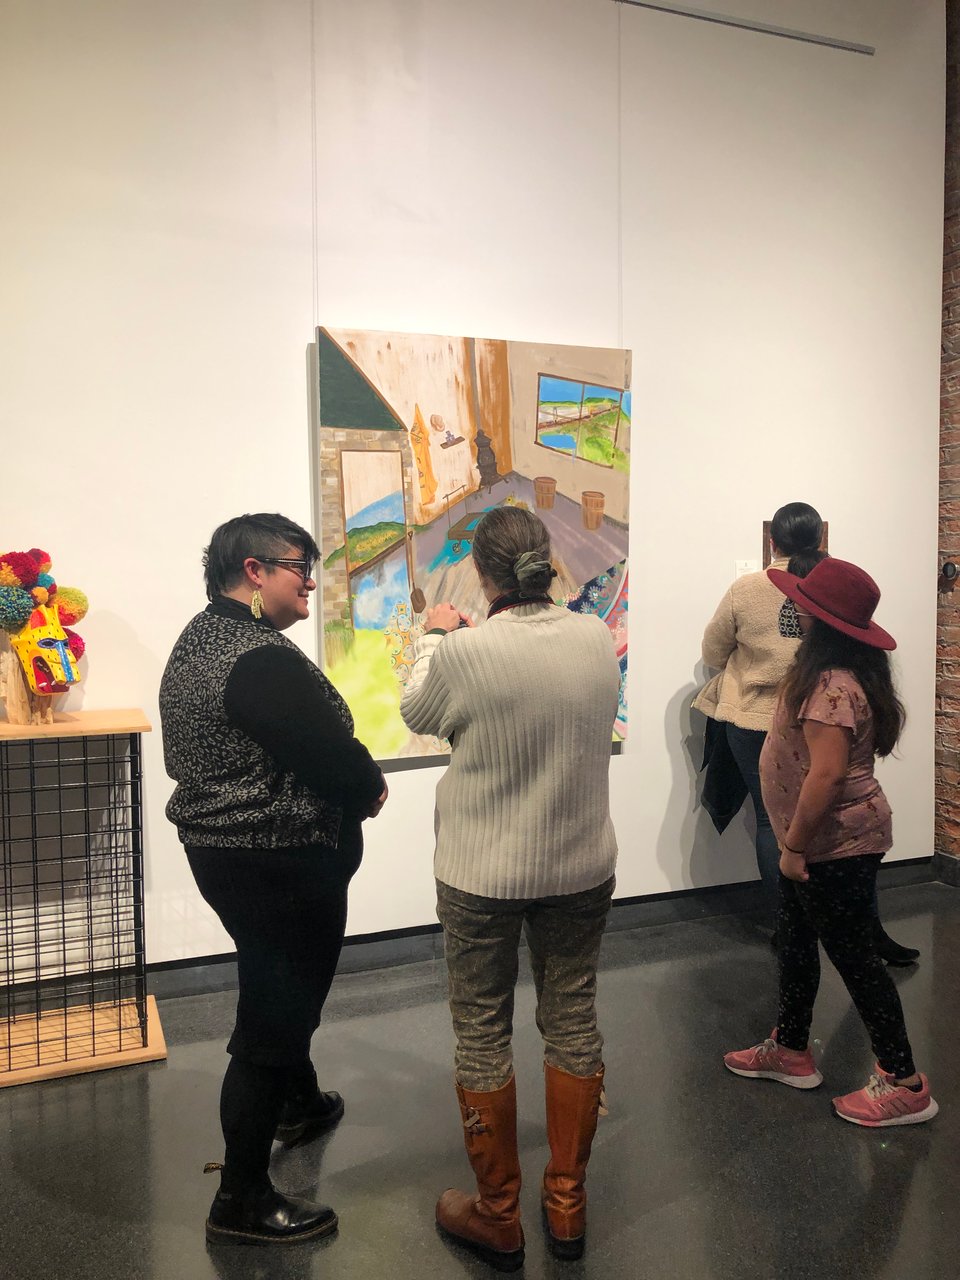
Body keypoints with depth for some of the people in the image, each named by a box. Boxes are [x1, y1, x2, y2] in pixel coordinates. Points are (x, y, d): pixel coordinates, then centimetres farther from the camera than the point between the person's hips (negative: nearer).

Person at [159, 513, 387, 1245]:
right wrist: (372, 786, -4)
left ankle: (300, 1104, 52)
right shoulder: (263, 659, -25)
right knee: (272, 1018, 3)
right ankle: (242, 1200, 19)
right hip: (282, 864, -11)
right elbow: (333, 756, -26)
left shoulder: (201, 638, 8)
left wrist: (352, 780, 1)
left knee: (278, 991, 28)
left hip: (222, 849, 11)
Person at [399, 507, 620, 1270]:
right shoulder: (595, 640, -8)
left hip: (483, 876, -4)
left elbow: (418, 715, -1)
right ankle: (567, 1206, 33)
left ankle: (498, 1219, 28)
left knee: (483, 1033, 13)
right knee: (573, 1021, 18)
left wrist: (436, 638, 15)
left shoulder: (465, 652, -21)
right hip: (582, 869, 4)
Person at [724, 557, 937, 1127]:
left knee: (853, 956, 2)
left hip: (837, 848, -10)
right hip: (819, 842, 10)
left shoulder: (832, 686, -25)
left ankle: (905, 1084, 17)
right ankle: (791, 1049, 37)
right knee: (797, 942, 21)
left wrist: (794, 846, -22)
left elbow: (826, 772, -30)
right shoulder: (832, 674, 7)